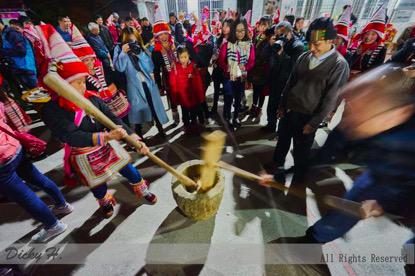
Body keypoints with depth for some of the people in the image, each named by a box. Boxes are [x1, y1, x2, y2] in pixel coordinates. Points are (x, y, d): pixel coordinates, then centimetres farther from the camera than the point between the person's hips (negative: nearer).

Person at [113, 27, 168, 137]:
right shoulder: (119, 49, 1)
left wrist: (140, 54, -13)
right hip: (134, 85, -2)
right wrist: (123, 52, -20)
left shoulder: (142, 49, 6)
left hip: (148, 83, 2)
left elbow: (150, 68, -5)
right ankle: (139, 134, 25)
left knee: (154, 105, 7)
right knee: (138, 109, 7)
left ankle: (160, 128, 24)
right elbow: (119, 68, -13)